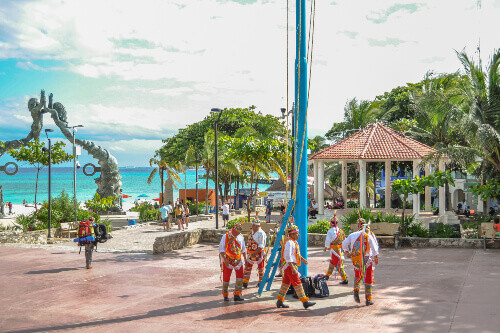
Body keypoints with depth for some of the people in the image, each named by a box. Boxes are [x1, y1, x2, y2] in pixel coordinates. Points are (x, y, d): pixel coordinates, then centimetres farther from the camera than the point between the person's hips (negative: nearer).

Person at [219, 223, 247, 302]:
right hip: (228, 260, -3)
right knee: (226, 277, 2)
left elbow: (243, 248, 16)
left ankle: (237, 295, -4)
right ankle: (225, 295, 19)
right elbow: (221, 248, -8)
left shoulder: (241, 237, 5)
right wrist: (225, 259, -17)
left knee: (240, 276, -8)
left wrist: (245, 258, 9)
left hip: (238, 260, 3)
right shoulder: (226, 236, -8)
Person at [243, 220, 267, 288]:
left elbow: (261, 245, -20)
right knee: (248, 266, 3)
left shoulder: (261, 233, -15)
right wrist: (248, 251, 19)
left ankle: (261, 281, 21)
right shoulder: (252, 232, 10)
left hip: (259, 252, -7)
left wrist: (255, 252, -27)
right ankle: (245, 282, 6)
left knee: (260, 267, 6)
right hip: (251, 253, 7)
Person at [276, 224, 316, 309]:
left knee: (286, 283, 12)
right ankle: (305, 302, -4)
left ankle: (280, 301, 18)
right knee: (297, 283, -7)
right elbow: (288, 256, -23)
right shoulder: (289, 243, -18)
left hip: (292, 266, 10)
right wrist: (293, 268, -25)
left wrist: (302, 259, 19)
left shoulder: (294, 242, 14)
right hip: (290, 266, -10)